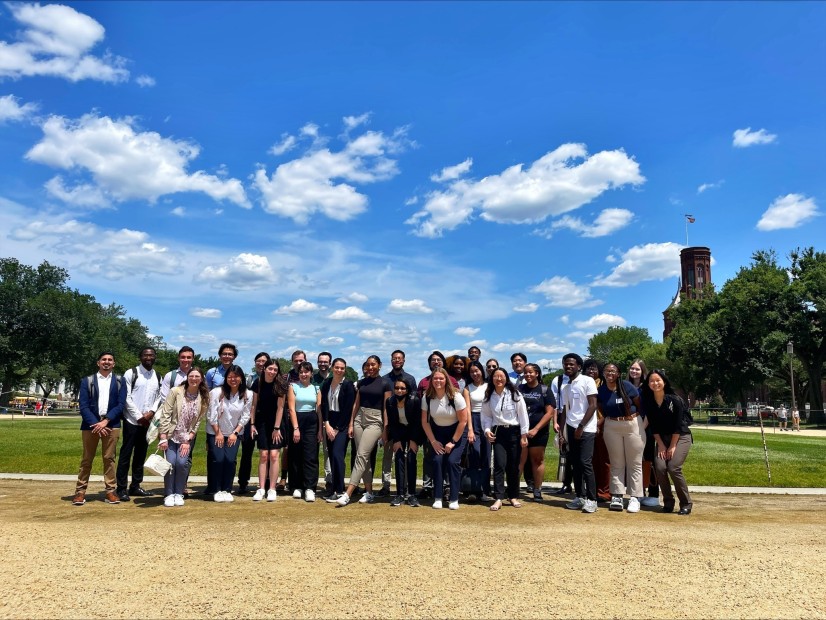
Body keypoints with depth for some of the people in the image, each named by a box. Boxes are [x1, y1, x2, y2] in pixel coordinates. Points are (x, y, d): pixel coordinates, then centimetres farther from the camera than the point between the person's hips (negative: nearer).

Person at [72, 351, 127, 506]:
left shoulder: (119, 381, 7)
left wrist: (105, 421, -12)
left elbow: (121, 405, -1)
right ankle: (80, 491, 11)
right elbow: (83, 406, -2)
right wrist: (96, 424, -13)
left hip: (111, 425, 0)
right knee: (86, 459, 5)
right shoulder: (87, 381, 6)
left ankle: (110, 491, 8)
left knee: (109, 458, 4)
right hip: (91, 424, 0)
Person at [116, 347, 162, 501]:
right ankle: (121, 488, 4)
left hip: (148, 421, 5)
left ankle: (135, 486, 19)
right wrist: (139, 416, -12)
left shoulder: (158, 377, 10)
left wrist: (152, 412, -9)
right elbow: (126, 397, -9)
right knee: (126, 454, -2)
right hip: (132, 420, -5)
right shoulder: (131, 373, -4)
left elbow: (159, 397, 8)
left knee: (141, 454, 10)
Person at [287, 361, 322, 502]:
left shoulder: (316, 389, 10)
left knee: (311, 456, -5)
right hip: (297, 421, -1)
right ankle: (297, 487, 14)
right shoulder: (293, 387, 3)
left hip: (312, 423, 1)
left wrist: (320, 430, 1)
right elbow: (292, 409, -4)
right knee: (296, 456, 3)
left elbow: (319, 410, 8)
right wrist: (295, 428, -11)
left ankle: (309, 489, -5)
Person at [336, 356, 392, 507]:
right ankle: (369, 493, 15)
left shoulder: (385, 383, -2)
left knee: (361, 456, -13)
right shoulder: (362, 382, 11)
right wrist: (351, 424, 8)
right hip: (359, 419, 5)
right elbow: (356, 404, 13)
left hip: (375, 421, -5)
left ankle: (347, 494, -16)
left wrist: (386, 428, -7)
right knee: (364, 457, 6)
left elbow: (386, 408, -4)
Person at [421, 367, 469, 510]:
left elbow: (463, 421, -16)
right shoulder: (427, 398, -12)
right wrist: (433, 441, -8)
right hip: (438, 432, 3)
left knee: (452, 461, -15)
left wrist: (453, 442, -13)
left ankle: (454, 499, -3)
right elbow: (425, 421, -4)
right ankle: (437, 498, -1)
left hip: (457, 432, -3)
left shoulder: (455, 396, -21)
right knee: (437, 460, -12)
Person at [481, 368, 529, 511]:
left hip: (514, 432, -1)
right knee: (499, 465, -9)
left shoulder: (514, 394, -6)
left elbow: (523, 414, -4)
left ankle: (513, 496, 21)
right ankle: (498, 498, -6)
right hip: (498, 433, 1)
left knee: (513, 466, 6)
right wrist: (487, 430, -8)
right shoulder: (489, 397, 2)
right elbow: (486, 416, 8)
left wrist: (524, 435, -5)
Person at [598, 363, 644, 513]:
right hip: (611, 427, 2)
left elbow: (640, 405, -2)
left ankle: (634, 498, 8)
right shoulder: (600, 391, -1)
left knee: (635, 463, 3)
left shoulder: (627, 386, -8)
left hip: (633, 425, -2)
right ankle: (617, 497, 10)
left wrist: (644, 423, -2)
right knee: (616, 463, 6)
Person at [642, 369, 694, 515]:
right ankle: (668, 502, 4)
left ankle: (686, 503, -3)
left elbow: (678, 425, -13)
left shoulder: (675, 400, -15)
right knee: (660, 467, -14)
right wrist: (661, 445, -6)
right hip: (663, 438, 4)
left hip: (681, 437, -4)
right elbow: (653, 426, 0)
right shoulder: (648, 402, -4)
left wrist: (672, 446, -13)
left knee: (673, 467, -20)